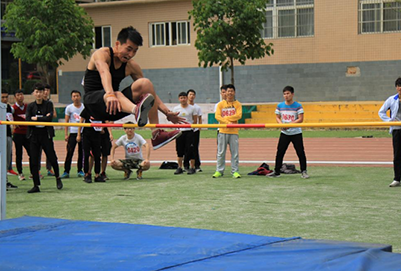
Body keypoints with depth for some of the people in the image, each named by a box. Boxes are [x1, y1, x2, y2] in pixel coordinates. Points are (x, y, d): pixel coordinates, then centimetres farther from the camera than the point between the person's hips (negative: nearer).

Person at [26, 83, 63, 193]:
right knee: (33, 161, -1)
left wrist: (36, 119, -10)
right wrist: (43, 119, -10)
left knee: (52, 158, -3)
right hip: (34, 135, 2)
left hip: (46, 134, -2)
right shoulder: (30, 106, 7)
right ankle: (36, 185, 6)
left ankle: (57, 178, 24)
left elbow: (49, 119, -12)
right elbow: (28, 120, -7)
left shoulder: (48, 104, 2)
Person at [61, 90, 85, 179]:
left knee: (82, 152, 4)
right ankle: (66, 171, -5)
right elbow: (66, 121, 3)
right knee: (69, 152, -7)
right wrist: (66, 134, -3)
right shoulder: (69, 108, 2)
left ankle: (80, 170, 14)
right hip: (73, 132, -2)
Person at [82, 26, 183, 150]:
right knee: (117, 95, -38)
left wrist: (167, 112, -1)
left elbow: (150, 92, 11)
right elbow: (104, 72, -31)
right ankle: (138, 111, -74)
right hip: (93, 101, -6)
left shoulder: (131, 66, 8)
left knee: (145, 83, -15)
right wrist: (110, 95, -52)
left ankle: (157, 134, -24)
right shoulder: (102, 54, -9)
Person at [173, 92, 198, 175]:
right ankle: (179, 167, 15)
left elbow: (195, 120, 5)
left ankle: (192, 167, 3)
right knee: (179, 150, 5)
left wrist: (191, 125, -6)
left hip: (189, 131, -2)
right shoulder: (176, 108, 5)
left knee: (190, 150, -5)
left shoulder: (192, 108, 1)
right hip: (179, 131, 2)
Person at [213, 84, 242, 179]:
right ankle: (219, 171, 10)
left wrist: (225, 118, -11)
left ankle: (235, 171, 5)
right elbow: (217, 116, -4)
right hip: (223, 131, 1)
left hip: (234, 132, -1)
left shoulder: (237, 104, 6)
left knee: (235, 152, 0)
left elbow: (239, 116, -8)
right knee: (221, 152, 3)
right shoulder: (221, 104, 8)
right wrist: (228, 122, -17)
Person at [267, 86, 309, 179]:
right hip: (284, 133, 3)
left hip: (296, 133, -3)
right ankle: (276, 172, 14)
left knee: (300, 152, -4)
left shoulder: (298, 106, -8)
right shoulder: (280, 106, 4)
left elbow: (300, 119, -13)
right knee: (279, 152, 4)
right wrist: (281, 124, -12)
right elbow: (277, 117, 10)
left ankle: (303, 171, 7)